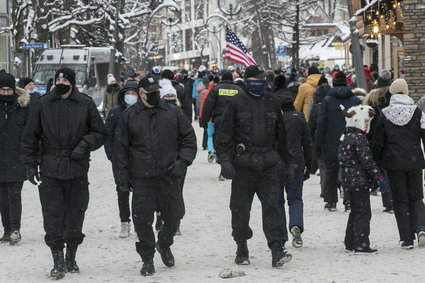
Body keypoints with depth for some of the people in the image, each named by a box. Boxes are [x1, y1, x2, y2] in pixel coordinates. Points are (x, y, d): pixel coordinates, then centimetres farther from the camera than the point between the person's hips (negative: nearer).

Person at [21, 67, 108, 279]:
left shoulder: (85, 104, 2)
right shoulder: (42, 105, 3)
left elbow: (100, 133, 9)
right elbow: (30, 137, 9)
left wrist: (85, 144, -9)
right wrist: (30, 164, 2)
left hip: (77, 169, 0)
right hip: (50, 170, 0)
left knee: (76, 216, 6)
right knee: (53, 217, -6)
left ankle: (71, 258, 22)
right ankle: (58, 262, -1)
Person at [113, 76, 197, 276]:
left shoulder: (173, 112, 5)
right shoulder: (130, 116, 4)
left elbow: (188, 138, 10)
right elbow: (121, 148, 7)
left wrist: (182, 160, -5)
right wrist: (122, 177, 3)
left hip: (169, 176, 1)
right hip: (141, 178, -1)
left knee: (172, 216, 7)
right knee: (142, 219, -4)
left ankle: (164, 245, 36)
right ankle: (147, 259, 9)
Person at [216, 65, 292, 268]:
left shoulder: (272, 102, 11)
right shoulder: (237, 102, 0)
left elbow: (281, 133, 20)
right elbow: (224, 134, -1)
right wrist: (225, 160, -10)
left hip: (268, 163, 2)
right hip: (243, 163, -2)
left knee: (271, 205, -9)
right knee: (240, 207, 5)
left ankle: (277, 250, -14)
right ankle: (242, 249, 20)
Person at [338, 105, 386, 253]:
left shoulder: (346, 137, 13)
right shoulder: (359, 138, -16)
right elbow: (367, 160, -19)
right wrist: (379, 177, -14)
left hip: (348, 180, 9)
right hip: (360, 180, -9)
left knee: (355, 211, 16)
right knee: (363, 212, -7)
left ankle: (350, 243, 18)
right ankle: (361, 245, -9)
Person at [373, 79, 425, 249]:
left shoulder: (385, 115, -4)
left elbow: (378, 142, 0)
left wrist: (376, 164, 10)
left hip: (394, 164, -1)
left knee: (400, 201, 7)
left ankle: (407, 239, 3)